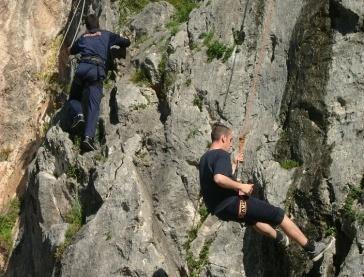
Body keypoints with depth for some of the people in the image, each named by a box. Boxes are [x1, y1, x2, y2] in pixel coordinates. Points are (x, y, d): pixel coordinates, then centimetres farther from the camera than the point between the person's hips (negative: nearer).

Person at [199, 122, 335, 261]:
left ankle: (279, 237, 56)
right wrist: (240, 186, -22)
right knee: (278, 214, 0)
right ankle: (311, 248, 4)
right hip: (232, 204, -10)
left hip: (217, 209, 10)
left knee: (253, 216, 38)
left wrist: (234, 164, 32)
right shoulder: (222, 155, -15)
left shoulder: (204, 158, 13)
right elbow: (219, 178, -34)